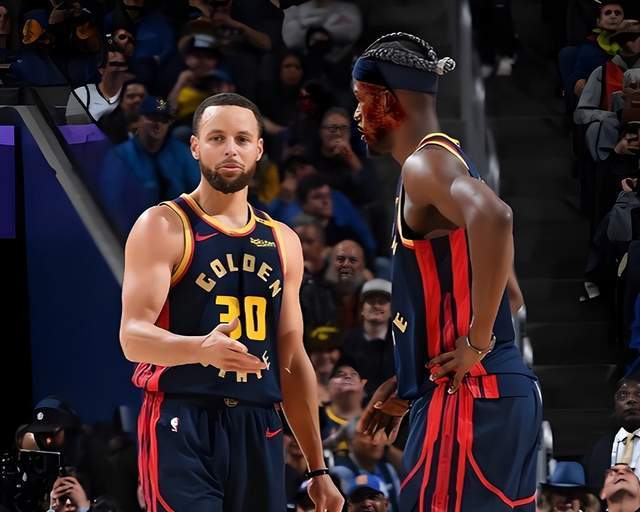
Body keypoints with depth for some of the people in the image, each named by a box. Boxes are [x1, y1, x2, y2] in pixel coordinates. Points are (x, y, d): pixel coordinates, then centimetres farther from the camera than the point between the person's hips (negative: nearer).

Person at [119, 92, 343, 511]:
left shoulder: (283, 242, 16)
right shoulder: (164, 226, -2)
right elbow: (133, 336, -13)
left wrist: (318, 469, 17)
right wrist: (202, 348, -34)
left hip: (258, 429, 6)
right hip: (182, 426, -6)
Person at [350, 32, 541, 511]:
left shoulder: (426, 165, -11)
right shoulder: (447, 159, 20)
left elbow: (493, 218, -33)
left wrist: (477, 341, -26)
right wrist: (405, 383, 24)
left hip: (466, 396, -10)